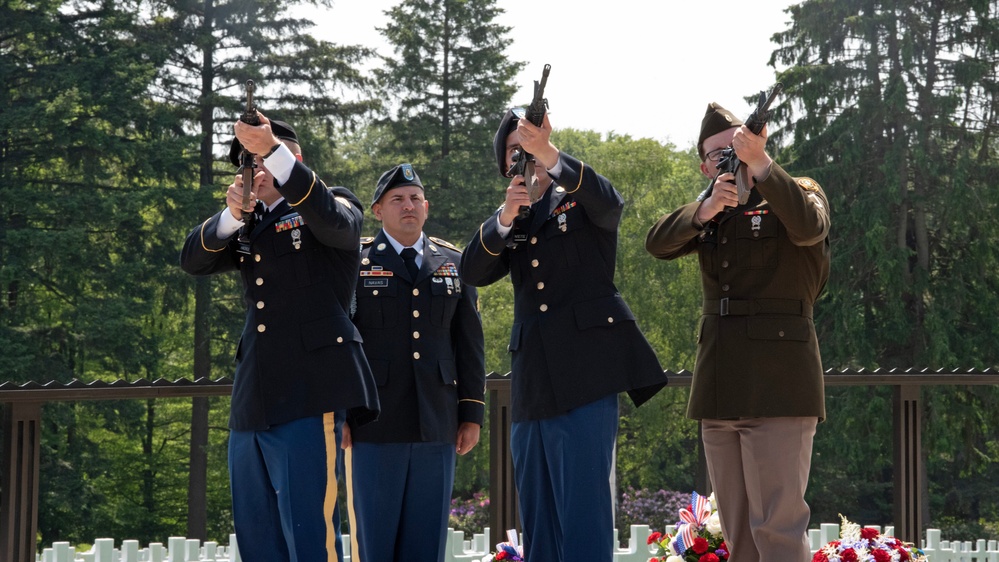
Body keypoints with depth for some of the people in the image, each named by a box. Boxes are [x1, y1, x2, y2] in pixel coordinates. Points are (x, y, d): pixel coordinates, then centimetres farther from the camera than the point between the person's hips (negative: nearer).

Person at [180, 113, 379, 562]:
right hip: (252, 403, 7)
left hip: (308, 395, -7)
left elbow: (333, 219, -18)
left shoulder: (333, 207, 5)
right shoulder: (250, 226, 21)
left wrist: (273, 150, -27)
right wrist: (231, 216, -10)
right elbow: (193, 260, 9)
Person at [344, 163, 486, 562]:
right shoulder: (354, 262, 3)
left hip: (437, 425, 3)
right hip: (375, 425, -3)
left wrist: (472, 413, 8)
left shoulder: (454, 264, 12)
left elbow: (470, 344, 12)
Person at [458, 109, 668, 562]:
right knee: (538, 517, 8)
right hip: (533, 384, 6)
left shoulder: (583, 201, 8)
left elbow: (610, 202, -17)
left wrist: (548, 154, -33)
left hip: (585, 372, -5)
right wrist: (506, 215, -15)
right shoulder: (509, 222, 20)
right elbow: (472, 273, 3)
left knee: (583, 503, -13)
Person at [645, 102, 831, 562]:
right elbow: (657, 243, 1)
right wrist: (707, 209, -17)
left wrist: (759, 163, -31)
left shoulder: (798, 195, 4)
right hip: (720, 387, 6)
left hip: (776, 384, -6)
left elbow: (807, 226, -20)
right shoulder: (709, 214, 19)